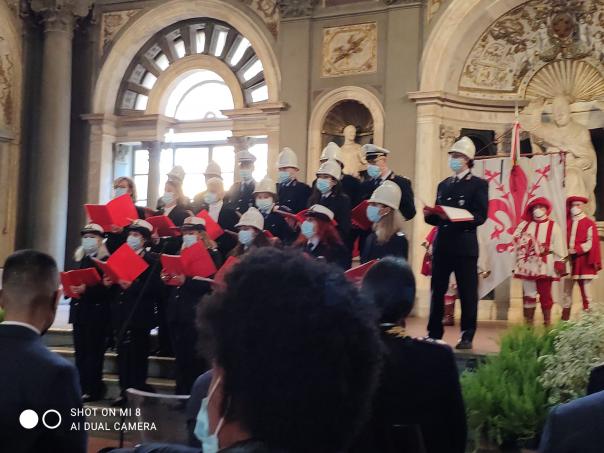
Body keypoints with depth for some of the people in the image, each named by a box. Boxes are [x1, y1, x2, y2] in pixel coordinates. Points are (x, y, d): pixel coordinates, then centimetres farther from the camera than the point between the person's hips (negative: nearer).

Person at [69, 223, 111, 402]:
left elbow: (107, 286, -15)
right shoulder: (79, 259, 15)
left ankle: (93, 389, 1)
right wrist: (71, 288, -7)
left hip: (97, 312, -6)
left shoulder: (106, 260, -7)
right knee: (80, 351, 7)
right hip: (79, 311, 6)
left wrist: (86, 289, -23)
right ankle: (82, 388, 13)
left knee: (94, 351, -3)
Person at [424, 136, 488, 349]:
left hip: (465, 246, -5)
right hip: (442, 244, 5)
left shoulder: (478, 184, 1)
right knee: (437, 291, 6)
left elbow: (480, 216, -10)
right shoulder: (444, 184, 19)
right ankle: (434, 334, 14)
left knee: (467, 293, -1)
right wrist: (430, 214, -4)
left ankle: (467, 337, 6)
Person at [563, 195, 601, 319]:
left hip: (583, 263, -4)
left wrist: (576, 250, -19)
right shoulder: (567, 222, 11)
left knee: (586, 292, -2)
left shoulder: (589, 223, -1)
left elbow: (591, 243, -9)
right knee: (567, 291, 8)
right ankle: (565, 319, 14)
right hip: (569, 261, 4)